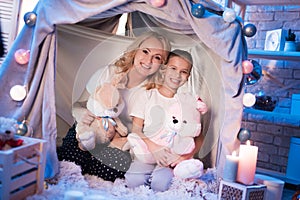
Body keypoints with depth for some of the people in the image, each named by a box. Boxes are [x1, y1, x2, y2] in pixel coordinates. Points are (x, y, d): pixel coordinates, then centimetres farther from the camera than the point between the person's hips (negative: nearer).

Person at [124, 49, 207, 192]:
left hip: (174, 157, 0)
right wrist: (153, 147, -18)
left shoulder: (189, 101, 12)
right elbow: (136, 129, 1)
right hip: (146, 153, 0)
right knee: (134, 181, -30)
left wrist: (187, 155, -12)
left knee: (160, 183, -31)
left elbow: (198, 136, 9)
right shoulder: (145, 95, 10)